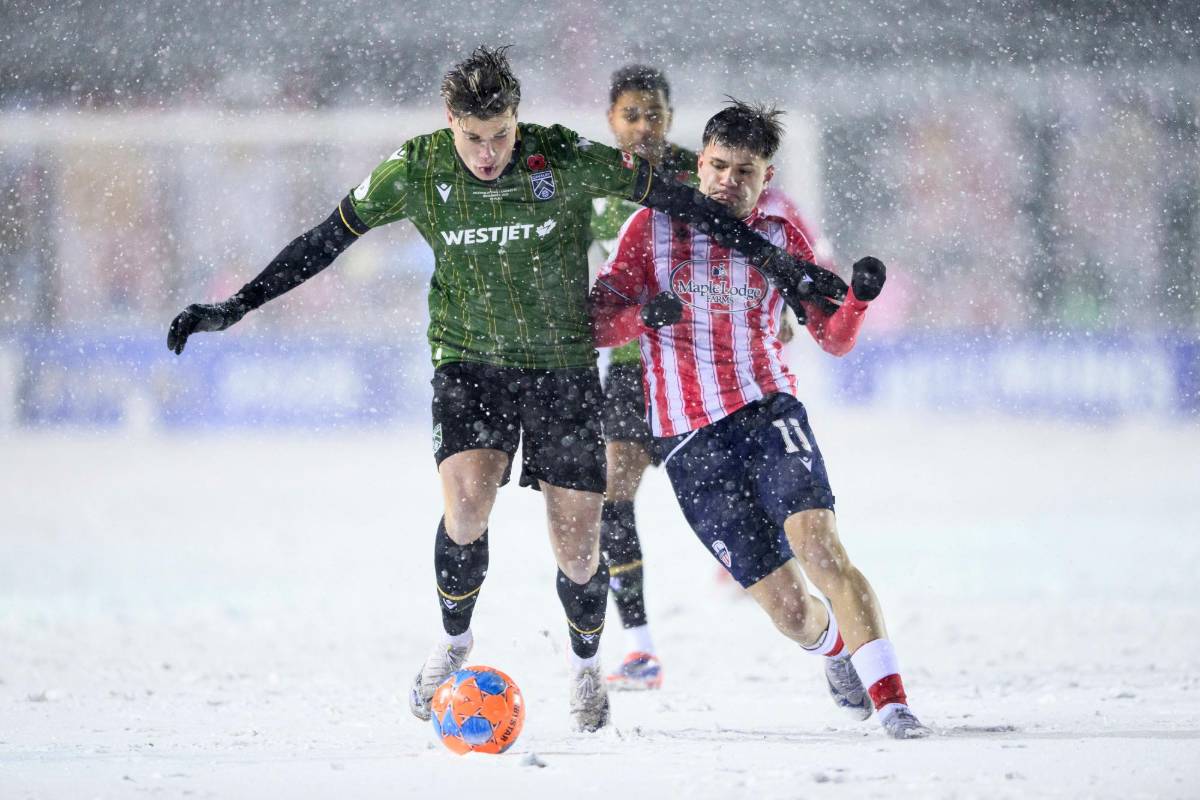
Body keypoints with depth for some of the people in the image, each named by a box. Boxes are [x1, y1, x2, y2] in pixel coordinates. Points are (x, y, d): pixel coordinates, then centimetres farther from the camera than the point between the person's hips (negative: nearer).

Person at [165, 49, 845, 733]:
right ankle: (455, 643, 4)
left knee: (577, 550, -2)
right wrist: (234, 308, -1)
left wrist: (772, 258, -6)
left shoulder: (566, 160, -16)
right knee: (467, 503, -25)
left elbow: (678, 200, -7)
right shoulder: (417, 171, -11)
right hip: (468, 361, 0)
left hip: (563, 363, 0)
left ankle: (586, 665, 30)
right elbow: (327, 241, 0)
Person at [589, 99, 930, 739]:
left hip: (769, 414, 0)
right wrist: (643, 314, -20)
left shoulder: (779, 240, 7)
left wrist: (859, 297, -15)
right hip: (690, 441, 0)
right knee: (789, 610, -3)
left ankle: (891, 700, -26)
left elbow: (833, 338, 6)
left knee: (818, 545, -26)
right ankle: (836, 647, 33)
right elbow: (596, 326, 2)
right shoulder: (654, 227, 4)